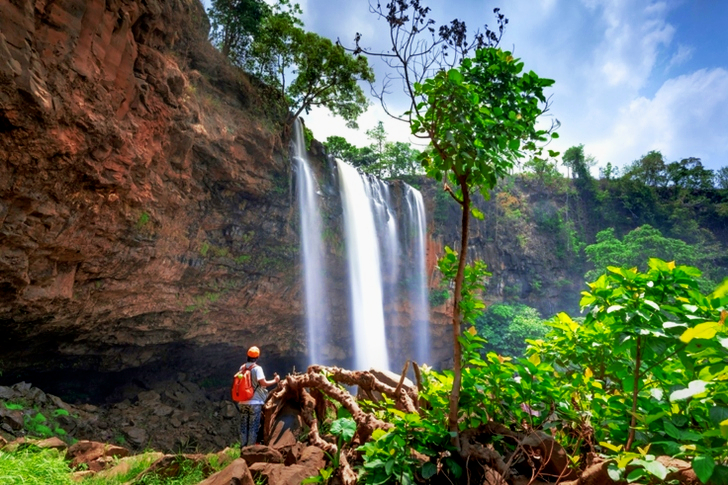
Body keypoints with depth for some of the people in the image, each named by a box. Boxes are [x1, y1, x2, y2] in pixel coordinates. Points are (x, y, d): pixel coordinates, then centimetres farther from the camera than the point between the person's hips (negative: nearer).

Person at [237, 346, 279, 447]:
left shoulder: (242, 368, 5)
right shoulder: (257, 368, -12)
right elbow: (263, 383, -18)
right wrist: (275, 381, -5)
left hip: (243, 402, 5)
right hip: (255, 402, -5)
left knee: (243, 427, 12)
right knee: (253, 427, 4)